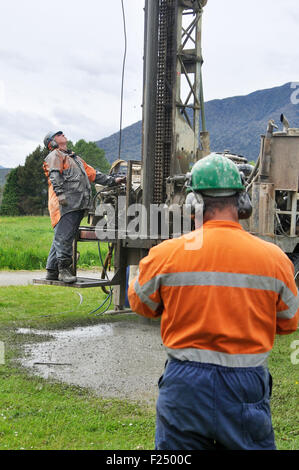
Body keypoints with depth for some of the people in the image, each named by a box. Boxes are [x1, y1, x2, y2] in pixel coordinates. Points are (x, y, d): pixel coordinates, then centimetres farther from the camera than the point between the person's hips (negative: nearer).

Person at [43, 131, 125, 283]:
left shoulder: (75, 158, 33)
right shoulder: (54, 156, 6)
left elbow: (92, 173, 32)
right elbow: (55, 176, -10)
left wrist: (113, 181, 27)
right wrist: (60, 193, -24)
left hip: (78, 205, 8)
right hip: (66, 204, -8)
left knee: (61, 238, 7)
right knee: (64, 237, -11)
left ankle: (52, 270, 9)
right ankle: (64, 269, -10)